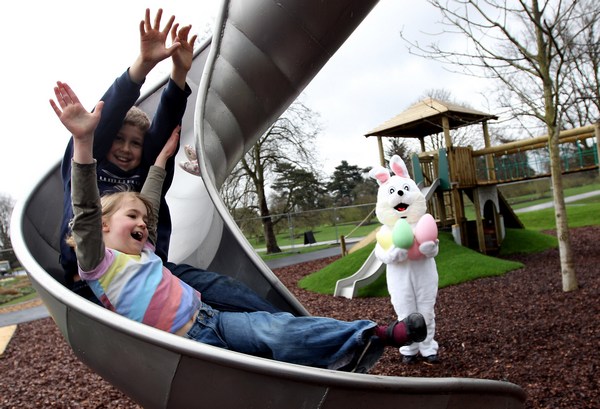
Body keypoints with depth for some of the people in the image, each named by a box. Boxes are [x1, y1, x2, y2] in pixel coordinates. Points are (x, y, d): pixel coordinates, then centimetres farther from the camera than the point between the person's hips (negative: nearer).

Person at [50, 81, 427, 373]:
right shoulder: (99, 264, -3)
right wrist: (84, 141, -31)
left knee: (277, 328, -13)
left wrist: (162, 157, 36)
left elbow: (148, 206, 30)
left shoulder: (143, 251, 19)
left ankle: (375, 335, -17)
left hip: (212, 318, 7)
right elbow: (87, 211, -19)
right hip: (188, 343, -7)